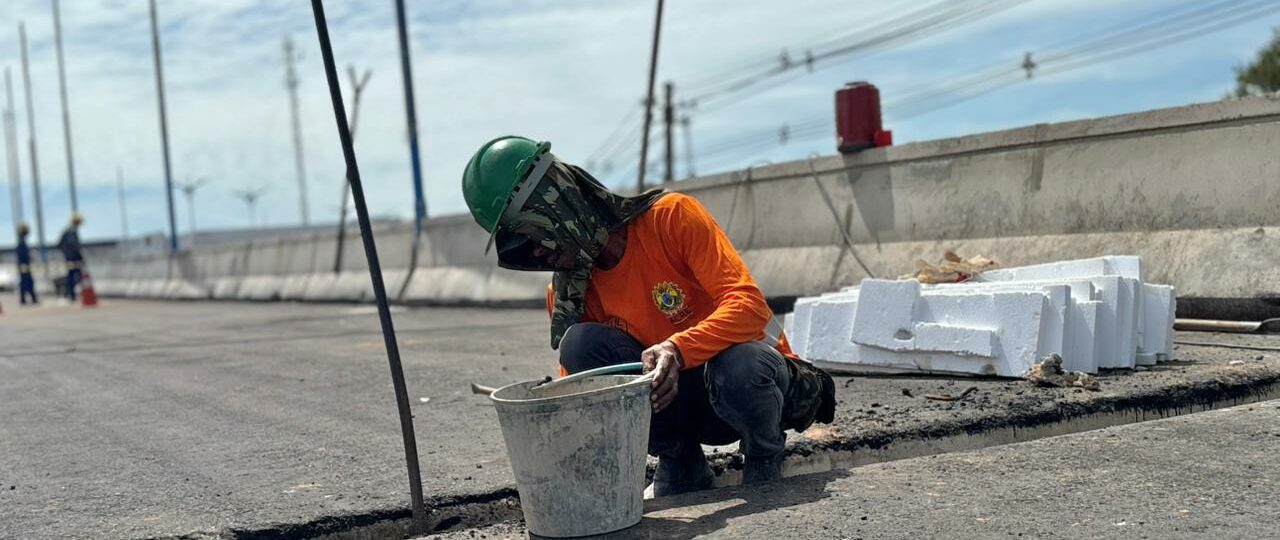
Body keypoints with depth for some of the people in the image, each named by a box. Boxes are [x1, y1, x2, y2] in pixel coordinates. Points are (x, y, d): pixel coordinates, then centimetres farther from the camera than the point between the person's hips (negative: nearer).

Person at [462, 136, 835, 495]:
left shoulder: (671, 216, -19)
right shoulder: (568, 291, -4)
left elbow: (749, 304, -28)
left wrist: (678, 350, -44)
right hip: (680, 402, 4)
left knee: (737, 368, -41)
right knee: (580, 344, -22)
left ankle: (764, 453, -5)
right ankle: (678, 459, -5)